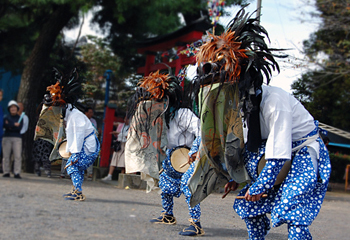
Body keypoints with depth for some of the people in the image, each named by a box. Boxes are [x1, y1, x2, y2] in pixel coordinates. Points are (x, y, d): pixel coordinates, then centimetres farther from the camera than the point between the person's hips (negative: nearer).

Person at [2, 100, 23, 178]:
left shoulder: (20, 118, 11)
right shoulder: (6, 117, 11)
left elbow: (19, 128, -3)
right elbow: (5, 125, -8)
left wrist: (10, 127, -8)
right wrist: (14, 125, -12)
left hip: (17, 138, 0)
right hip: (7, 137, 0)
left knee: (18, 156, -9)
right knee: (6, 156, -2)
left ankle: (17, 173, -10)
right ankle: (6, 172, 3)